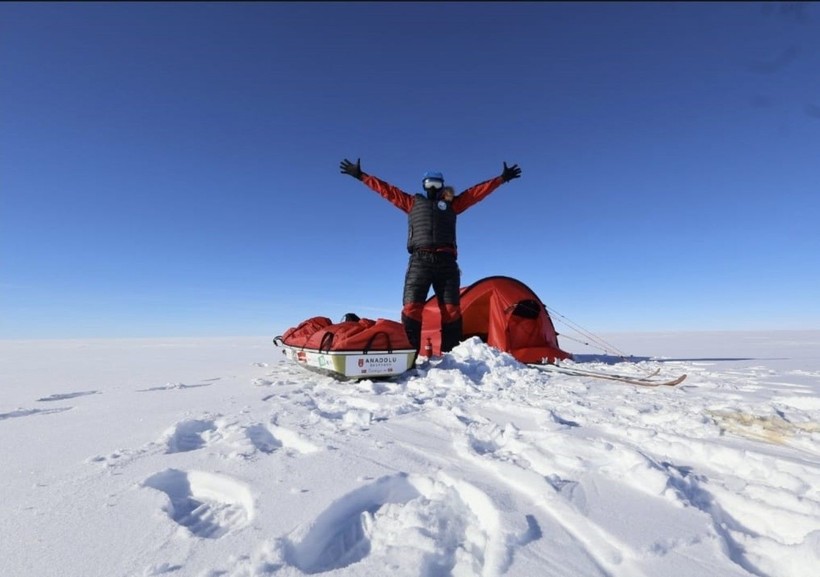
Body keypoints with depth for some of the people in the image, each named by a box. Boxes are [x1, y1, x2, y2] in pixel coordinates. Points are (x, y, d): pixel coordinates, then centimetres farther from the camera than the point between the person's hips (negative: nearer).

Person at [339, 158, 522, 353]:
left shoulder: (452, 203, 24)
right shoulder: (412, 202, 24)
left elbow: (478, 191, 24)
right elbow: (386, 189, 24)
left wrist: (501, 178, 22)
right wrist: (361, 175, 25)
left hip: (446, 262, 1)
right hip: (419, 261, -1)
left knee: (451, 310, -4)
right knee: (411, 307, -12)